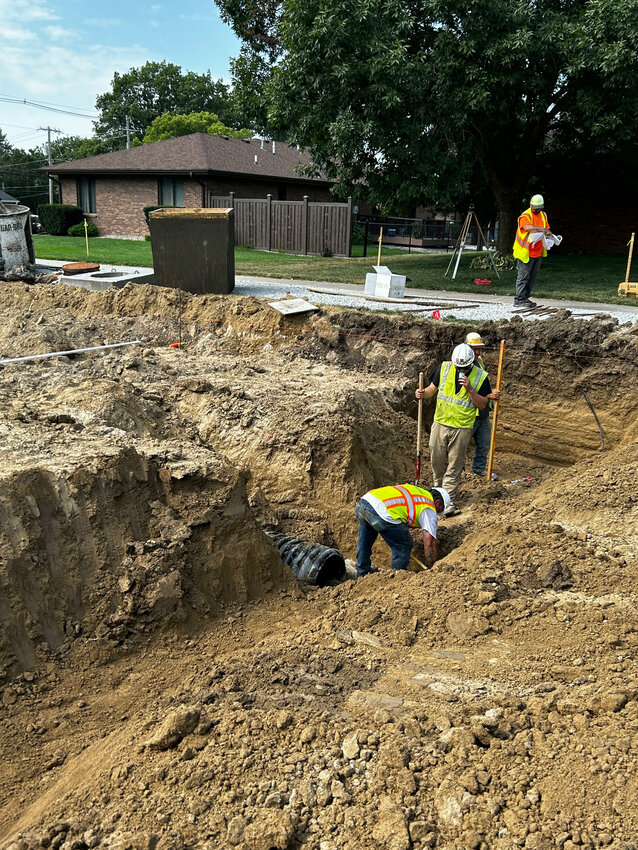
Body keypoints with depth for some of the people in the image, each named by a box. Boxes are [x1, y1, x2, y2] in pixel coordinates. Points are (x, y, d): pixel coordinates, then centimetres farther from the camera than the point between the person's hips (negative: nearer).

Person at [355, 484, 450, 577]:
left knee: (364, 543, 33)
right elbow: (429, 542, 4)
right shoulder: (429, 509, 11)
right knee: (404, 546, 14)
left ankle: (362, 574, 48)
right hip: (381, 513, -8)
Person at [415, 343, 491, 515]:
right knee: (437, 460, 12)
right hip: (440, 424, 3)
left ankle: (448, 499, 10)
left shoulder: (480, 376, -8)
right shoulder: (444, 368, -3)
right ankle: (439, 489, 35)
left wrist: (470, 389, -21)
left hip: (462, 428, -2)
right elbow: (433, 389, 8)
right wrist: (423, 393, -14)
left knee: (454, 464, 2)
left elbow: (482, 405, -7)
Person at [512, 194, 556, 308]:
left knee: (532, 277, 10)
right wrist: (543, 230, -37)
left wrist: (549, 233, -8)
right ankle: (519, 300, -3)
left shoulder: (543, 215, 13)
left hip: (538, 252, 8)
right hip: (525, 252, -8)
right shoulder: (525, 216, -12)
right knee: (523, 276, -6)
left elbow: (546, 229, 16)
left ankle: (525, 298, 18)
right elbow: (528, 227, -32)